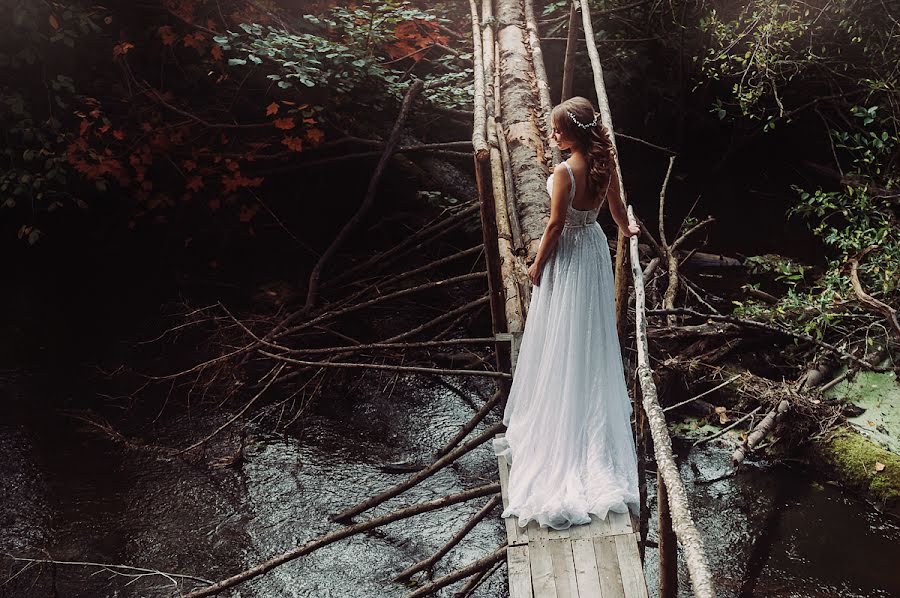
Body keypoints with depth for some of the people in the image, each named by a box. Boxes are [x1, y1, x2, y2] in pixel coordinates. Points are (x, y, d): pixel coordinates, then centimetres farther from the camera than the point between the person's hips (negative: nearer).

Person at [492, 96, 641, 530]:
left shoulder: (565, 172, -29)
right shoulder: (605, 162, -7)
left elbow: (555, 225, -22)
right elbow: (615, 204, 8)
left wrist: (537, 264, -9)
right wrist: (625, 229, 29)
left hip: (566, 257, -7)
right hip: (595, 250, 7)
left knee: (560, 342, 7)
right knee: (593, 336, 21)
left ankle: (557, 424, 19)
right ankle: (597, 412, 36)